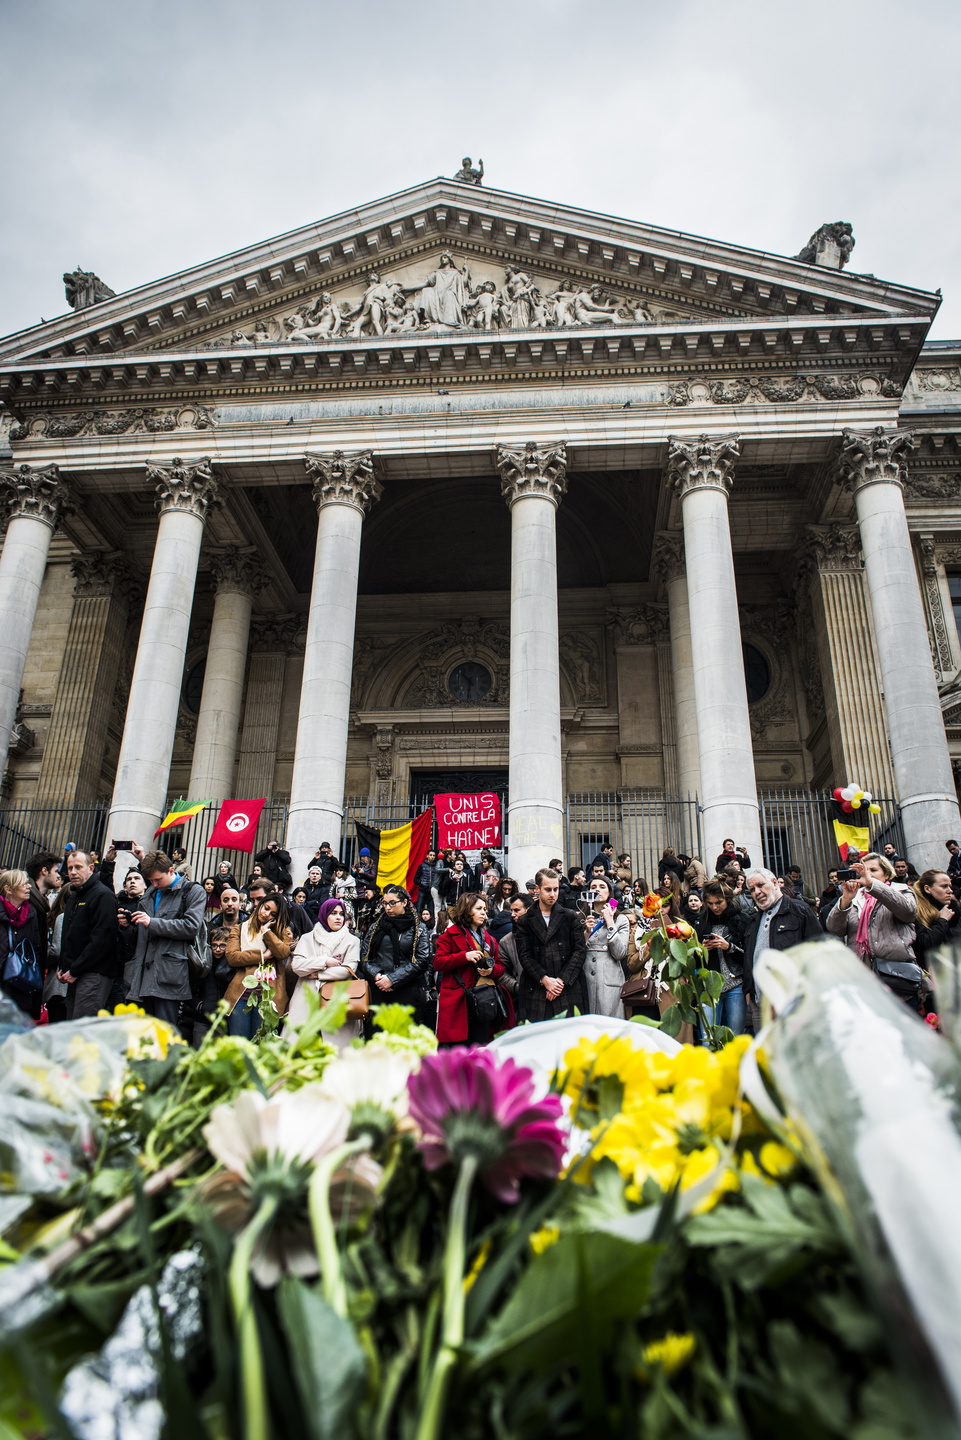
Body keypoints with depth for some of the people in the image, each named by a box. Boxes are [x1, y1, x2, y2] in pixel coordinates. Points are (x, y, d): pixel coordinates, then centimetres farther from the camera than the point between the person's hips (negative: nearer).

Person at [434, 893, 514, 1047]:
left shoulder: (489, 939, 19)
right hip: (458, 1001, -5)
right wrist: (465, 956, -16)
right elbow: (437, 963, -5)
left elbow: (500, 966, 21)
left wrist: (491, 970, -3)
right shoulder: (451, 934, 3)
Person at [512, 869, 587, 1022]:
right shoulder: (524, 922, 11)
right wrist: (544, 979, -10)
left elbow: (580, 950, 5)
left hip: (568, 990, 0)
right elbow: (524, 955, 3)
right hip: (536, 992, 0)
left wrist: (562, 980, -6)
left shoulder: (571, 917, 12)